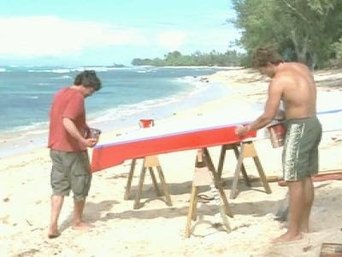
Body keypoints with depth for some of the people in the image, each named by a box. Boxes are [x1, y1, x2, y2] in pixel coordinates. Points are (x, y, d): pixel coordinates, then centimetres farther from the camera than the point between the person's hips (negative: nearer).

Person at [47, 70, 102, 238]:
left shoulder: (60, 94, 12)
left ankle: (53, 226, 2)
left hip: (55, 148, 8)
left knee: (59, 187, 10)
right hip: (72, 149, -8)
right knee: (81, 185, 10)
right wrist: (82, 140, -34)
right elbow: (67, 121, -29)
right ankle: (77, 222, 24)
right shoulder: (77, 97, -16)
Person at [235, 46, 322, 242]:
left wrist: (247, 129, 0)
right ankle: (304, 226, 22)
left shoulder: (278, 81, -16)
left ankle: (294, 232, 3)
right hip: (313, 124, 9)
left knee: (294, 181, -3)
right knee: (306, 178, 14)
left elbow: (268, 118, -14)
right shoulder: (302, 67, 9)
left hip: (299, 128, -9)